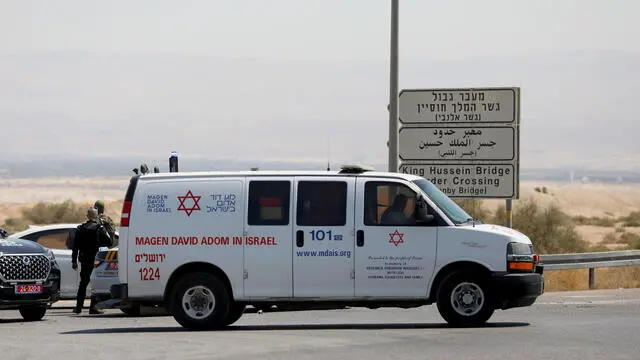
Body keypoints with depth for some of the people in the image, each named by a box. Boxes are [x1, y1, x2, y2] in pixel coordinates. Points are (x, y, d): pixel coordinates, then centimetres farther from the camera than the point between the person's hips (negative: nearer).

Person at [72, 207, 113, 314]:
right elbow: (109, 243, -9)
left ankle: (79, 306, 13)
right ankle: (93, 307, -5)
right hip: (96, 260, -4)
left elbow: (75, 246, 6)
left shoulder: (80, 229, 4)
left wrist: (74, 261, 12)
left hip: (84, 260, 4)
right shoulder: (99, 229, -9)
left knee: (83, 283, 15)